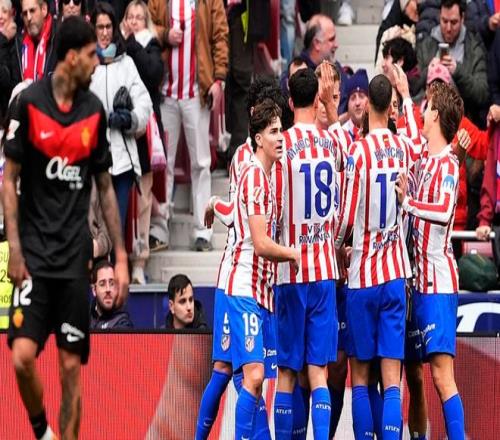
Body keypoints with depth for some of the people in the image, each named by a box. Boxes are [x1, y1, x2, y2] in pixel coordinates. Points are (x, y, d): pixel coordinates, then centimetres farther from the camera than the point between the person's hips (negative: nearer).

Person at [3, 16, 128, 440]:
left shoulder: (95, 111, 6)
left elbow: (105, 186, 13)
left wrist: (121, 257, 10)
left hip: (76, 256, 3)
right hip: (35, 253, -3)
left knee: (71, 368, 2)